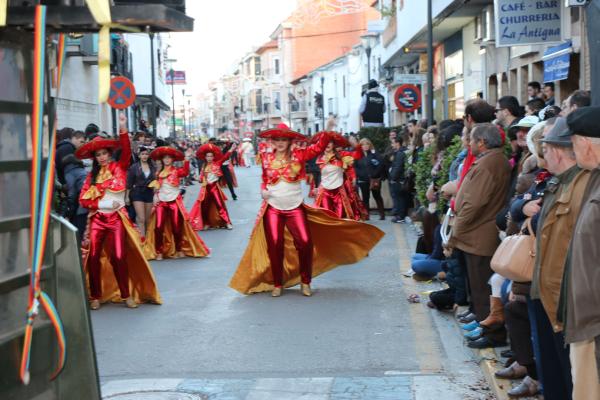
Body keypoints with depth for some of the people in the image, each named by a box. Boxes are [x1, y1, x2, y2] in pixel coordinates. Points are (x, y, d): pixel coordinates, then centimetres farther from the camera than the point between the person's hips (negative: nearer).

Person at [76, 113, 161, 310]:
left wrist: (123, 129, -27)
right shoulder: (92, 175, 7)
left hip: (117, 218, -2)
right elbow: (83, 199, 3)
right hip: (97, 218, 2)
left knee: (119, 257, -8)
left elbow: (126, 151, -16)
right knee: (94, 257, -2)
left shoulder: (119, 167, 2)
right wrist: (102, 204, -11)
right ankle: (95, 296, 9)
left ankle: (126, 294, 4)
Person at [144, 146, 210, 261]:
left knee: (177, 227, 2)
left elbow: (185, 172, -26)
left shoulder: (177, 170, -2)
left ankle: (179, 250, 17)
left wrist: (186, 162, -37)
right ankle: (159, 251, -1)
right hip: (161, 202, 3)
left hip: (174, 202, -3)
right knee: (158, 227, -7)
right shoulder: (159, 173, 9)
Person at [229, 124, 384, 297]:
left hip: (295, 208, -1)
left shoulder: (298, 154, -3)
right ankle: (277, 284, 16)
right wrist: (263, 190, -4)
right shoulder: (267, 158, 2)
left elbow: (318, 148, -15)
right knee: (275, 245, 0)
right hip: (273, 208, 1)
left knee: (305, 242, -7)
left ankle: (305, 282, 11)